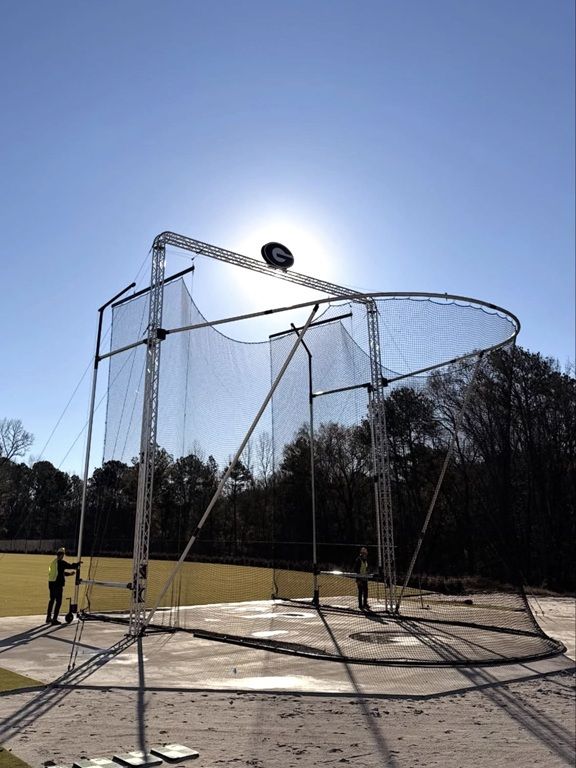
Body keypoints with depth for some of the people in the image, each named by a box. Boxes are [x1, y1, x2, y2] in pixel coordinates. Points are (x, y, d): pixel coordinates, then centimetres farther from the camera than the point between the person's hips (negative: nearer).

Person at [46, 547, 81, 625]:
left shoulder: (53, 562, 13)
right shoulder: (61, 562, -13)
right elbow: (70, 566, -11)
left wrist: (69, 573, 29)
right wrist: (78, 564, 7)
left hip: (51, 583, 8)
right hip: (58, 584, -8)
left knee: (51, 600, 18)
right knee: (58, 601, -1)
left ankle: (48, 617, 25)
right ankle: (54, 619, -2)